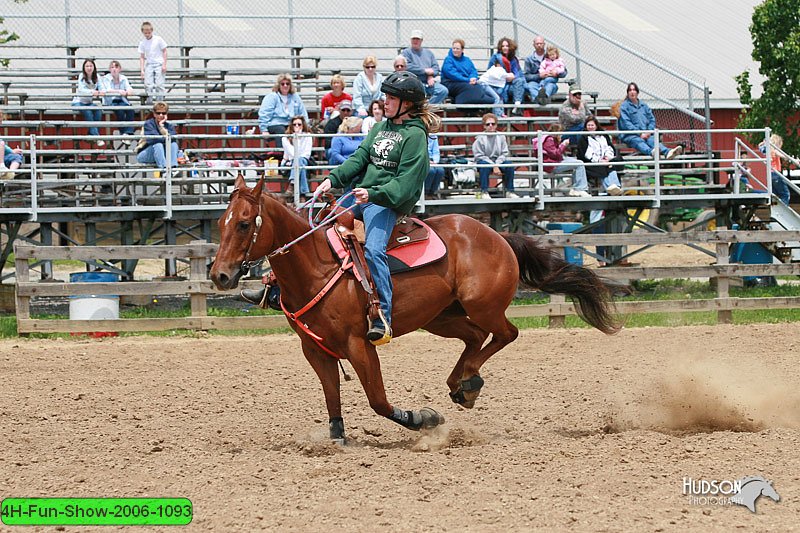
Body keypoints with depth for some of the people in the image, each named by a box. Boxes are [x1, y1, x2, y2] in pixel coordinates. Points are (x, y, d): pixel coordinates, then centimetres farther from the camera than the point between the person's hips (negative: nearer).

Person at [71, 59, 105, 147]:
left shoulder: (96, 77, 4)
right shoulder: (81, 76, -7)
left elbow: (101, 88, -8)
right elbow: (81, 90, -22)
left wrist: (101, 92, -34)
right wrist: (92, 92, -42)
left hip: (89, 102, 4)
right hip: (78, 102, -4)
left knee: (98, 111, -27)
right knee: (87, 112, -33)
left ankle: (91, 134, -22)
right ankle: (96, 137, -37)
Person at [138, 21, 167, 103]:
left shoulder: (158, 40, -3)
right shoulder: (142, 43, 4)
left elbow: (164, 52, 2)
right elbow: (142, 57, 5)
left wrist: (164, 65, -6)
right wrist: (142, 70, -3)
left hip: (159, 64, -3)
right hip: (149, 65, 3)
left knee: (159, 84, -9)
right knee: (148, 84, -6)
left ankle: (160, 101, -6)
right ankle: (149, 100, -1)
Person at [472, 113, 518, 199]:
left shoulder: (501, 137, 2)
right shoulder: (480, 139, -7)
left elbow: (504, 153, 3)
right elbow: (479, 156, -10)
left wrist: (497, 165, -16)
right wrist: (493, 166, -18)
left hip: (498, 161, 3)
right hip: (484, 161, -3)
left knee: (509, 165, -24)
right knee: (484, 165, -37)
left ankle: (510, 191, -14)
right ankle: (484, 192, -35)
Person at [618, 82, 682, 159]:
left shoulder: (644, 106, 22)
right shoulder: (624, 106, 5)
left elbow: (652, 120, 19)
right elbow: (626, 123, -6)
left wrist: (649, 131, -2)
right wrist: (640, 134, -15)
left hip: (645, 134, 4)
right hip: (629, 135, -4)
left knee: (653, 140, -29)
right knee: (638, 141, -37)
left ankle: (667, 152, -59)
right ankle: (651, 152, -71)